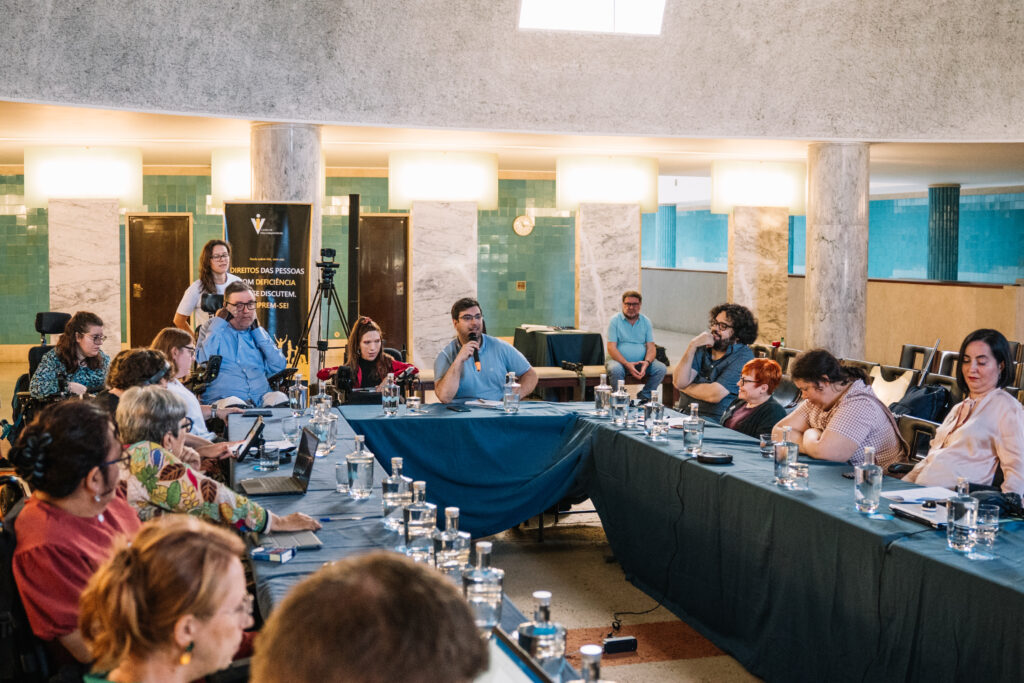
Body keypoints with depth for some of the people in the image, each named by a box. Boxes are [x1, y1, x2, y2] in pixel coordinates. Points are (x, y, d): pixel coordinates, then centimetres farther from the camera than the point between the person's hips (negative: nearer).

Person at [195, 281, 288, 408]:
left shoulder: (259, 333, 21)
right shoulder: (213, 328, 11)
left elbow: (279, 367, 7)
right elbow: (203, 362, -9)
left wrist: (257, 331, 7)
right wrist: (219, 323, -1)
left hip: (262, 397, 3)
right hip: (223, 398, -3)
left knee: (279, 398, -30)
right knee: (233, 404, -38)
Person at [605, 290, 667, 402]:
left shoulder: (646, 321, 9)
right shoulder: (615, 320, -2)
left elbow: (651, 347, 4)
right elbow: (611, 348, -10)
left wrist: (646, 362, -19)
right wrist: (627, 364, -24)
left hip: (641, 362, 4)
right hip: (619, 360, -3)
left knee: (661, 368, -20)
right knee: (615, 370, -36)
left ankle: (644, 396, -9)